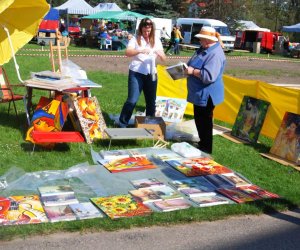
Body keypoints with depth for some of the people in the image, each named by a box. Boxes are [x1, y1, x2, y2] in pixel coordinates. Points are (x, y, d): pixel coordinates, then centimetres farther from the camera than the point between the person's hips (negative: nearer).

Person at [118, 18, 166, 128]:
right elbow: (127, 52, -18)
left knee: (151, 101, 11)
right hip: (136, 73, -4)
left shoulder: (156, 40, 8)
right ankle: (122, 124, 3)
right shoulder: (135, 39, -3)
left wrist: (159, 53, -16)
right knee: (132, 100, -7)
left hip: (151, 74, 4)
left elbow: (164, 58, 7)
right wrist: (140, 51, -34)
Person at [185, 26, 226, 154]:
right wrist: (187, 68, 4)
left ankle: (206, 149, 13)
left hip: (206, 94, -10)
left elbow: (209, 76, -30)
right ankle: (202, 144, 35)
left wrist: (193, 71, -25)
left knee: (204, 121, 1)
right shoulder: (203, 49, 10)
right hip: (199, 93, 10)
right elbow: (195, 66, 23)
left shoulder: (215, 54, -23)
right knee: (199, 119, 20)